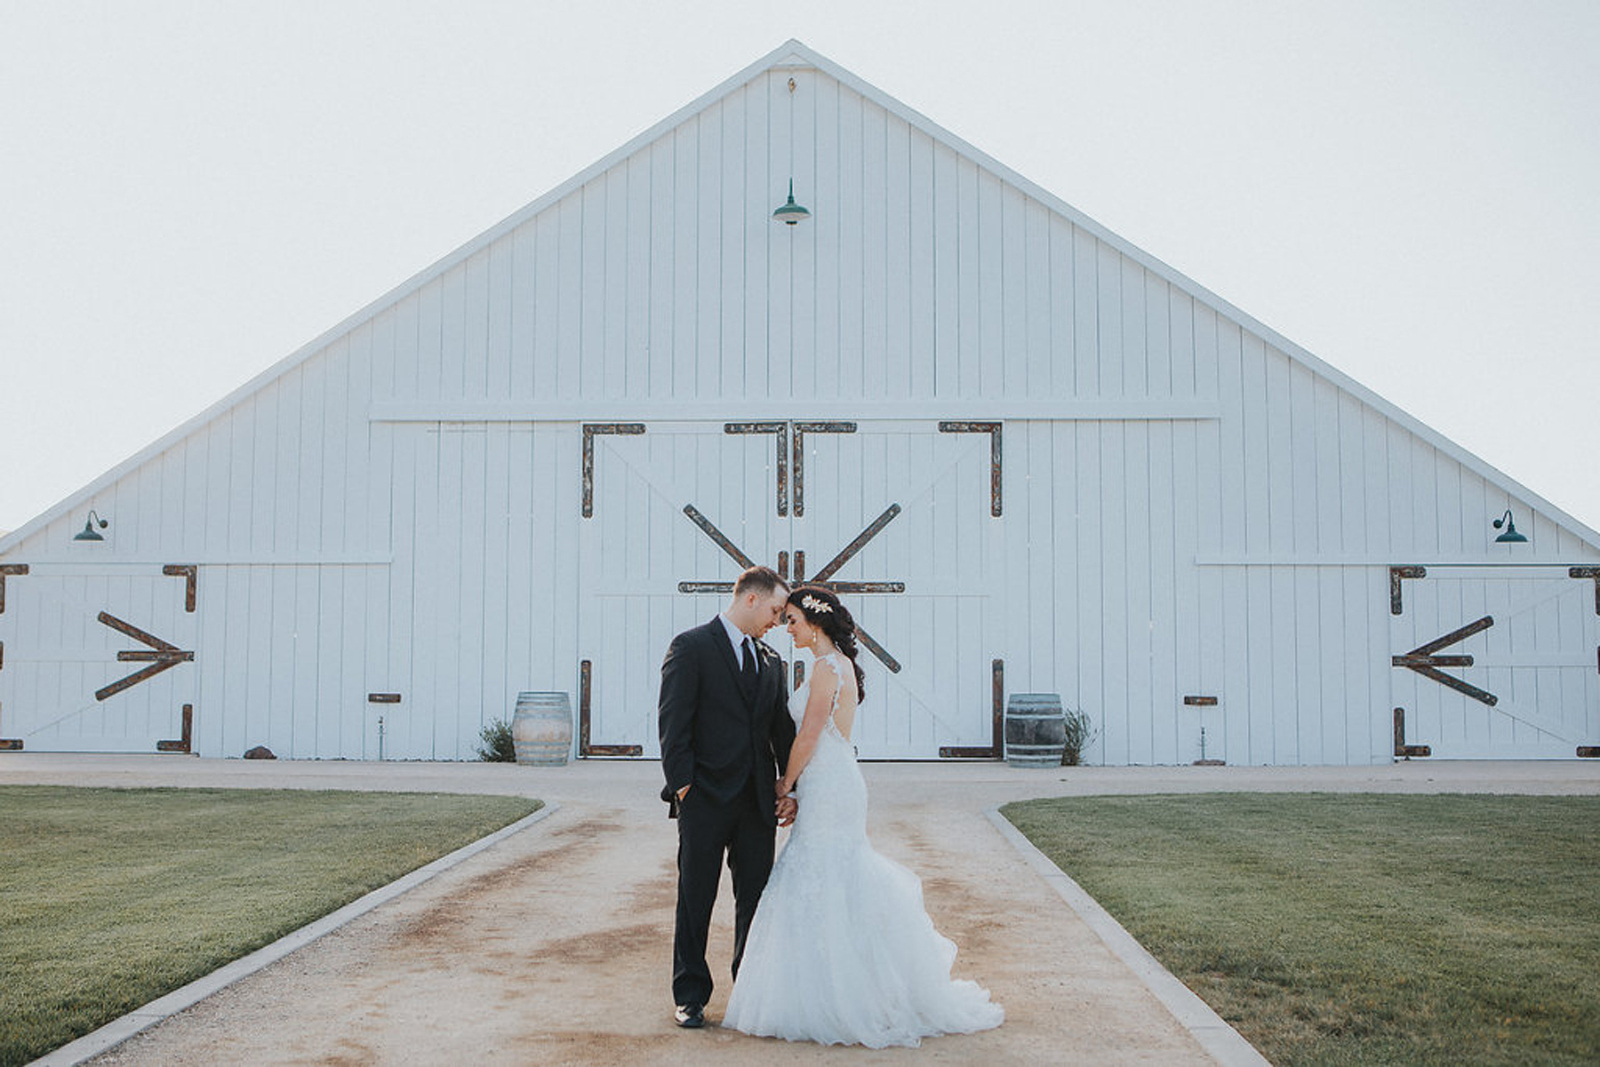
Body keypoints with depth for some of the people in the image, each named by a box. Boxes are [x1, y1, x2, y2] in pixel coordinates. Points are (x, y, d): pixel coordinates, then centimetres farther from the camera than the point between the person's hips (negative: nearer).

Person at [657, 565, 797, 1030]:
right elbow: (673, 723, -9)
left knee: (756, 898, 9)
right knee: (695, 900, 4)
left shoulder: (770, 660, 15)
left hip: (757, 800, 6)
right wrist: (683, 786, -14)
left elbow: (782, 729, 15)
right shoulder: (691, 647, -4)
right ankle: (690, 995, 14)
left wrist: (790, 788, 6)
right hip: (706, 799, -5)